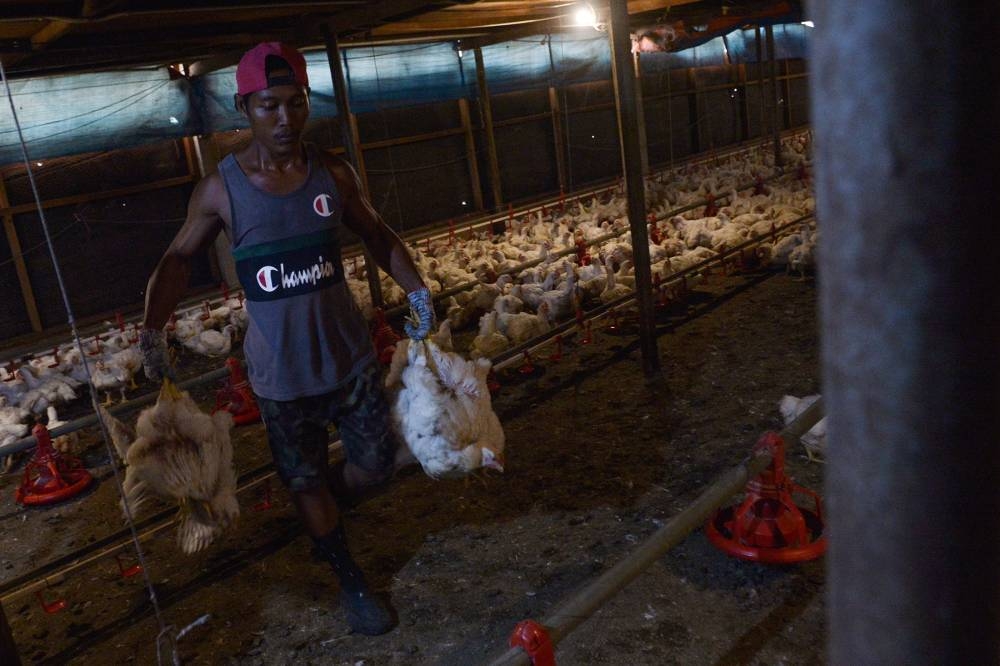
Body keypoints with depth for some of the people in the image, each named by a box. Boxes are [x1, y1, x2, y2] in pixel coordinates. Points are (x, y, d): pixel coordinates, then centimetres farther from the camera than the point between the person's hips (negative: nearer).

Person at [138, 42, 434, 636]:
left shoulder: (333, 174, -5)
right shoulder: (220, 190, -10)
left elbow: (377, 235, 9)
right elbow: (180, 257, 2)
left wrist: (416, 289, -3)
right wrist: (155, 327, -10)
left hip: (350, 357, 2)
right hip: (281, 374, -1)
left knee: (378, 463, 10)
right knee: (306, 481, 11)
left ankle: (329, 494, 46)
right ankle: (351, 582, 33)